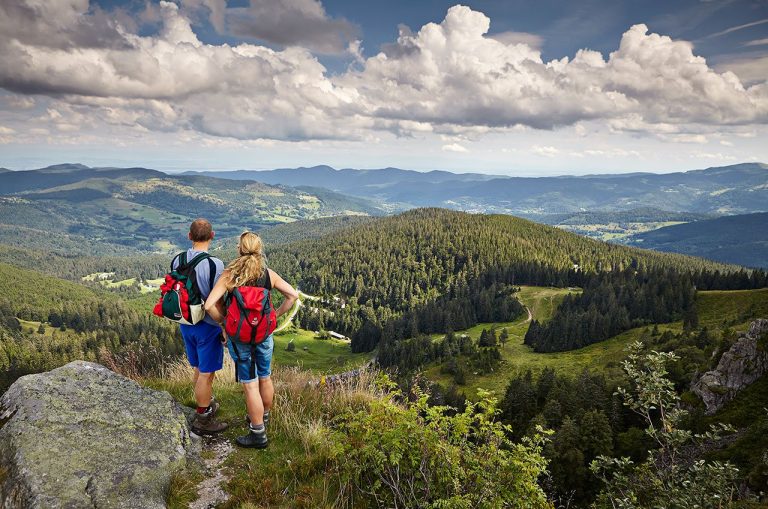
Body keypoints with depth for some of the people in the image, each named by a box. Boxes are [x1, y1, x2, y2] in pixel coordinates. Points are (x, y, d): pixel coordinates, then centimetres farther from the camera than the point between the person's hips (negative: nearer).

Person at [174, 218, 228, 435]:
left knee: (199, 368, 23)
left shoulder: (176, 261, -2)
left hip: (186, 323, 7)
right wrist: (225, 329, -8)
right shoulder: (215, 265, -23)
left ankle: (206, 404, 42)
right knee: (206, 373, 7)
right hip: (207, 326, -7)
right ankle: (202, 420, 20)